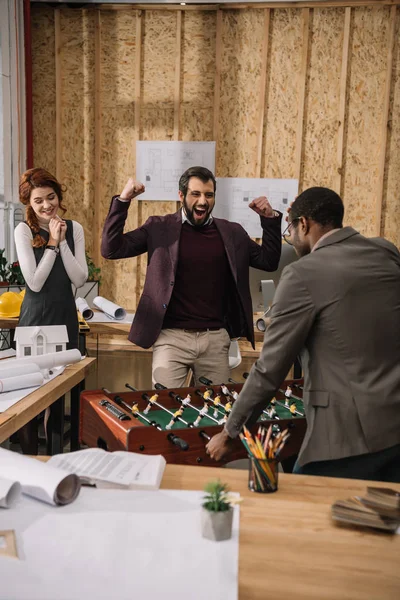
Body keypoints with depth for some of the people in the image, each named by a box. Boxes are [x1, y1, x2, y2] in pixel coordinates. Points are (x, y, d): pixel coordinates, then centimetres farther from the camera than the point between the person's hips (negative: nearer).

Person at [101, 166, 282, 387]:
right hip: (171, 337, -2)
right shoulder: (159, 228, 1)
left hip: (216, 338, 3)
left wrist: (270, 219, -1)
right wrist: (123, 200, -12)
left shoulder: (232, 232, 8)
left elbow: (269, 261, 11)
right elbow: (110, 249, -3)